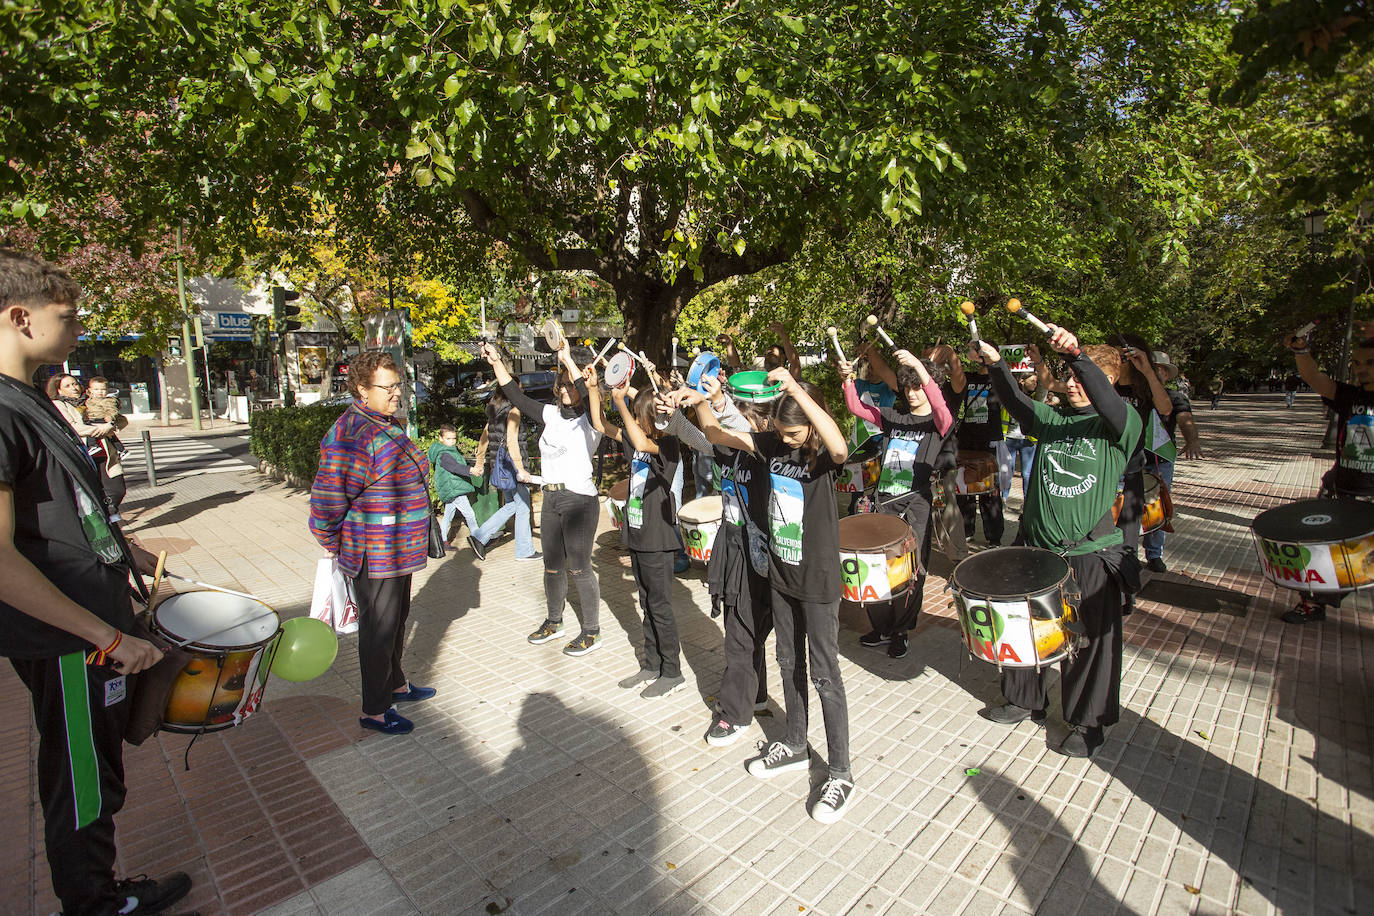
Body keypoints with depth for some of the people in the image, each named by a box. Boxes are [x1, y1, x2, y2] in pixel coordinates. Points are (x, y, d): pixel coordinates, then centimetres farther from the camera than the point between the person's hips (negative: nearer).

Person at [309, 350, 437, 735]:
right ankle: (374, 711, 21)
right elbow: (326, 502, -25)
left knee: (397, 619, 23)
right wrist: (338, 547, -10)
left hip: (398, 551, 10)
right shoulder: (352, 436, -24)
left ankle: (396, 684, 42)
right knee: (378, 629, 4)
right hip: (374, 557, -10)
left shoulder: (389, 425, 9)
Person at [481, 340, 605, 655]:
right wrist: (496, 363, 11)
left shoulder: (589, 420, -7)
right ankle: (553, 622, 34)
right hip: (551, 499, 7)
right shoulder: (551, 415, 11)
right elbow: (517, 397, 15)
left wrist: (567, 359, -29)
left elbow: (589, 393, -27)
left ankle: (592, 632, 11)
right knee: (552, 565, 17)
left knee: (579, 567, -2)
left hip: (580, 499, -7)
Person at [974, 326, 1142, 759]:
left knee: (1090, 640, 8)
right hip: (1036, 546, 5)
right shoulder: (1052, 418, 7)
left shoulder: (1120, 426, -6)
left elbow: (1109, 402, -27)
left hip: (1090, 556, -4)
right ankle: (1024, 700, 38)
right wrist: (995, 362, -22)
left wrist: (1076, 354, -41)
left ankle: (1088, 724, 28)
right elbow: (1017, 401, -6)